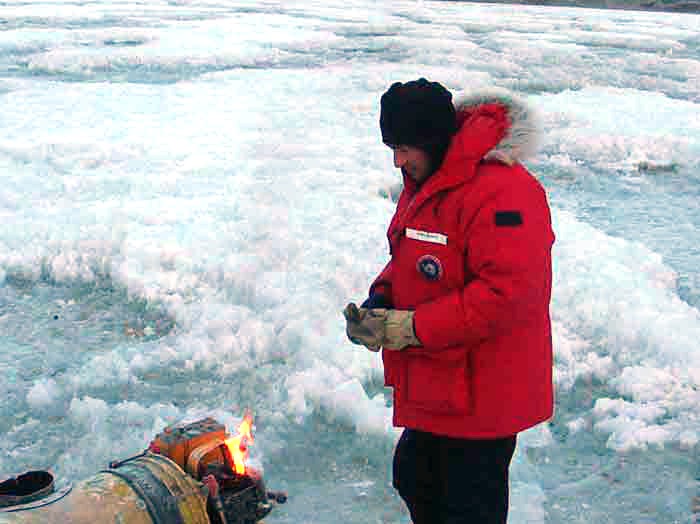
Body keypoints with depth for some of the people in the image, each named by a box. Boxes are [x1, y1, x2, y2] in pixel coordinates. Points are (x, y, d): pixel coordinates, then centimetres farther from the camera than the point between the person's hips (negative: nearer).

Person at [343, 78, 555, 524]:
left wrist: (412, 328, -26)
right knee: (414, 478, 26)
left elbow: (507, 293, -30)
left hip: (480, 395, -10)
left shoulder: (502, 192, -26)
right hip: (434, 385, 10)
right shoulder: (425, 179, 7)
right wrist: (381, 298, -2)